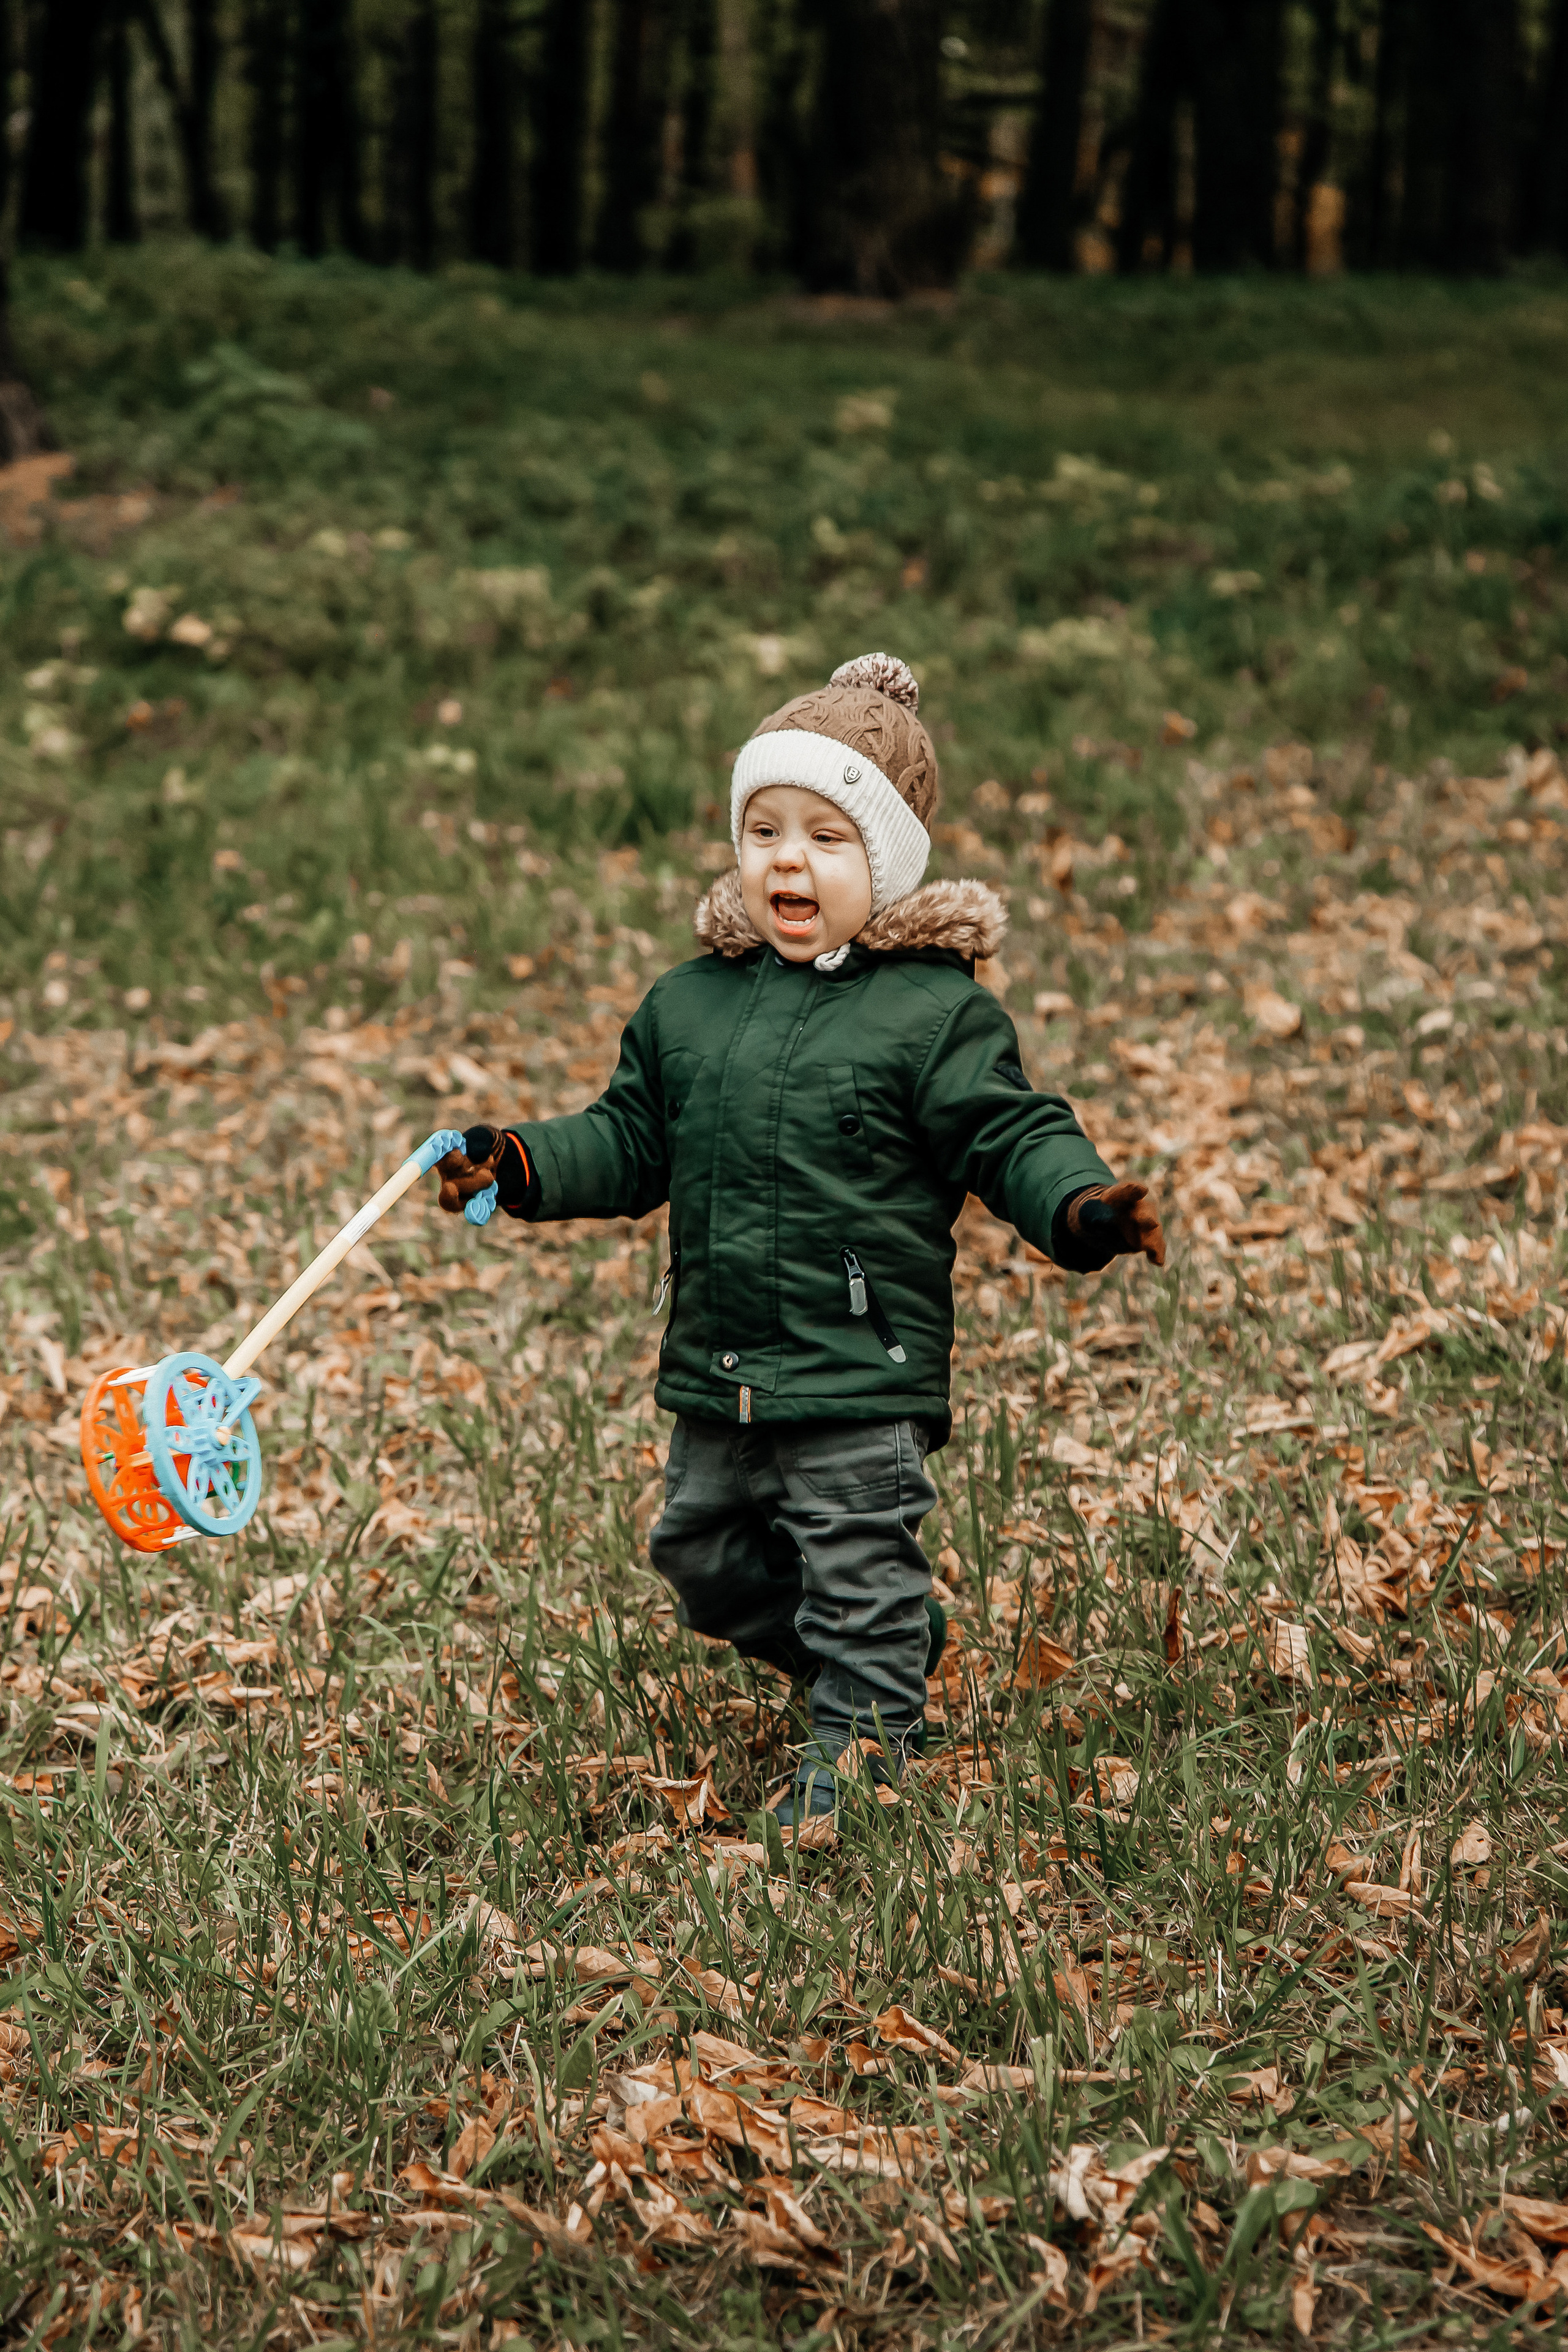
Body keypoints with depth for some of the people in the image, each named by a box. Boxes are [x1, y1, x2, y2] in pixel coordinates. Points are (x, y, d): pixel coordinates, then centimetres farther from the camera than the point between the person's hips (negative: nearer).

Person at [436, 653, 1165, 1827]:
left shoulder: (937, 1013, -10)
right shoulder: (689, 1003, 6)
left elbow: (1014, 1137, -12)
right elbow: (631, 1142, 14)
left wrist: (1083, 1208, -30)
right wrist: (520, 1163, 0)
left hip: (862, 1374, -6)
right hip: (718, 1373, 7)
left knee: (861, 1575, 1)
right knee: (707, 1560, 19)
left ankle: (858, 1752, 18)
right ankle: (900, 1643, 40)